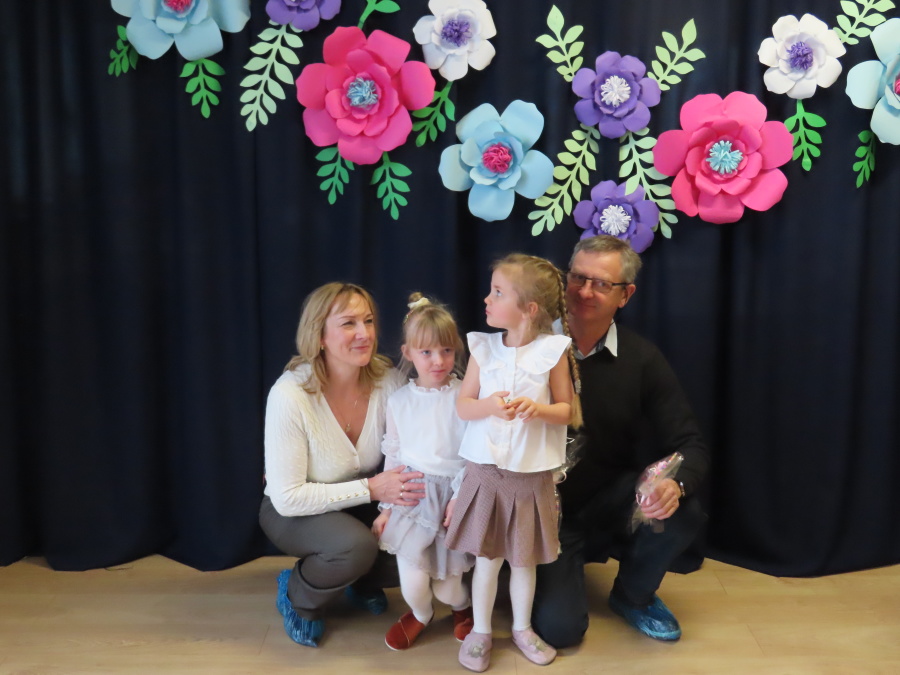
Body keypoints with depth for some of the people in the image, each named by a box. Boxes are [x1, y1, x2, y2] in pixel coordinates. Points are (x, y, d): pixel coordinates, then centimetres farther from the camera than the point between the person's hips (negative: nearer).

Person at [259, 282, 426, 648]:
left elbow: (407, 457, -11)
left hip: (363, 502, 4)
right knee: (356, 545, -33)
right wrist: (371, 488, -30)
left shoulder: (389, 381, -18)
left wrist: (396, 499, -31)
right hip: (293, 512, -4)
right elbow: (288, 498, -26)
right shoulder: (289, 395, -29)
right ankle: (296, 596, 1)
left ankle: (364, 582, 15)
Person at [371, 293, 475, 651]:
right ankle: (420, 613, 36)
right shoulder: (399, 400, 1)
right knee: (412, 583, 1)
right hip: (411, 498, 2)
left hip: (453, 497, -2)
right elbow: (392, 455, 9)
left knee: (446, 585, 5)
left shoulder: (465, 396, -10)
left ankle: (463, 607, 41)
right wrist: (386, 507, 10)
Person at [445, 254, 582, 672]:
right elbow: (463, 406, -1)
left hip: (532, 475, -1)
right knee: (487, 556, 11)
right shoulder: (483, 347, -2)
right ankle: (480, 631, 30)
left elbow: (568, 411, -2)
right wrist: (489, 405, -22)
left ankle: (522, 629, 36)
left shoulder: (553, 351, -7)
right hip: (485, 470, 1)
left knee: (524, 559, 14)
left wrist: (539, 409, -22)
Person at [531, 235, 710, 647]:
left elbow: (690, 445, -7)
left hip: (611, 504, 3)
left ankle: (632, 595, 6)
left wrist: (676, 484, -29)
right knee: (559, 628, -19)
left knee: (683, 512, -26)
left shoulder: (642, 360, -5)